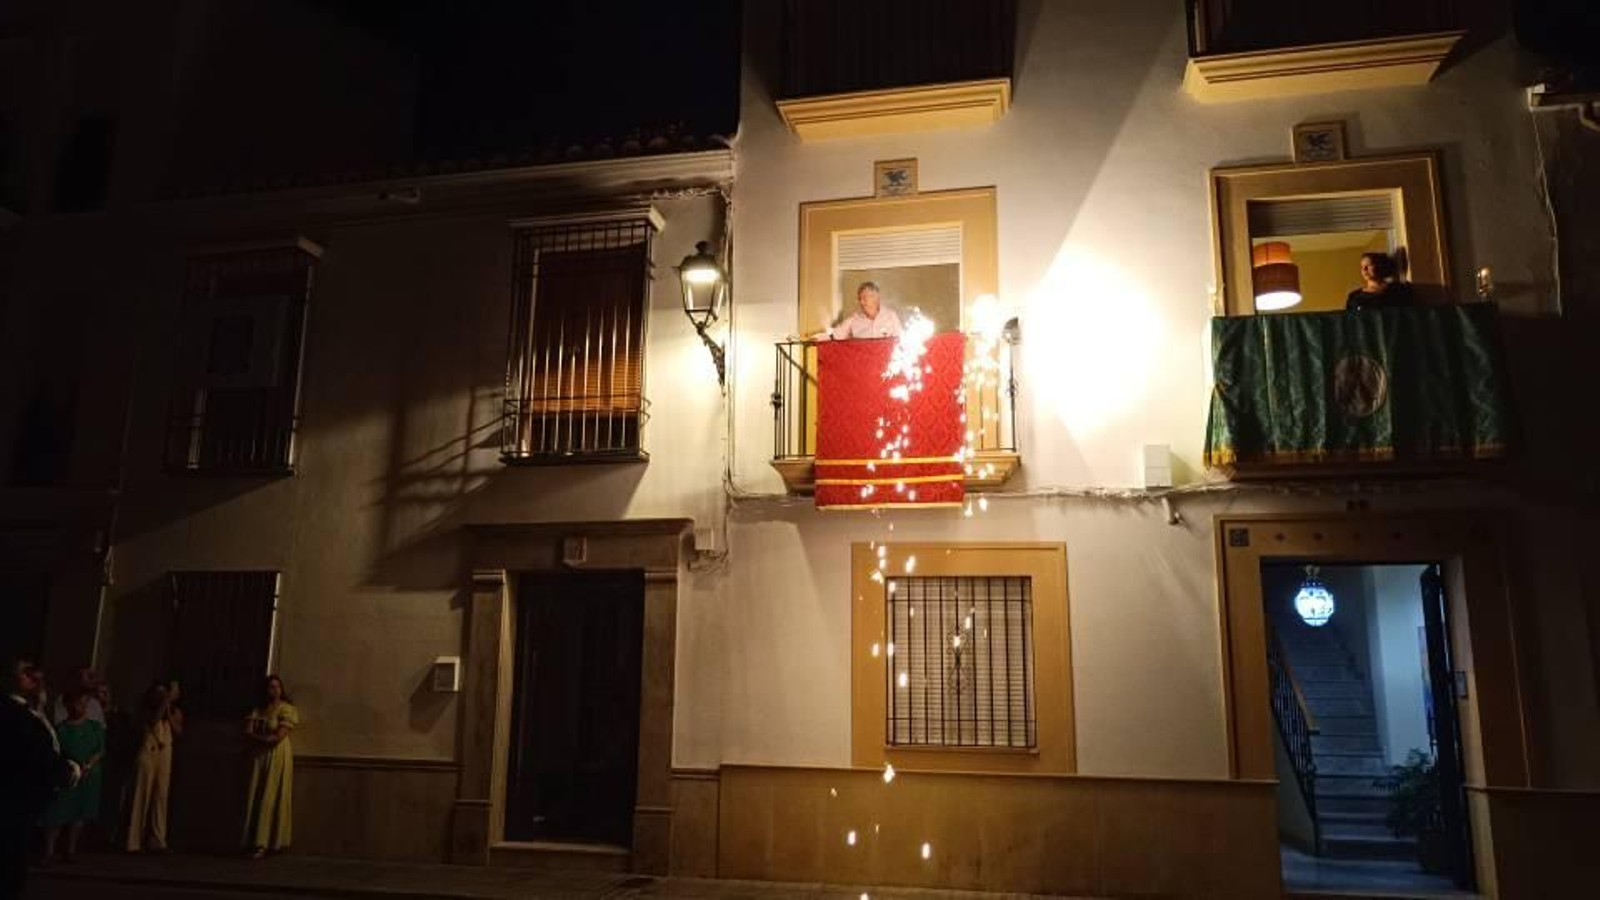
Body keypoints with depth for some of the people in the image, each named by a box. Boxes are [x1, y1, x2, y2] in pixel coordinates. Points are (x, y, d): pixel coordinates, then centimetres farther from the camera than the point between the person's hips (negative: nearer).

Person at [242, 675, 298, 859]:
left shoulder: (286, 709, -2)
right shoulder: (257, 710, 15)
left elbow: (279, 736, -11)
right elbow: (248, 733, 4)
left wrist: (257, 737, -4)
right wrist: (266, 738, -11)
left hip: (278, 757, -5)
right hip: (258, 757, 5)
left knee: (271, 799, -8)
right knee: (255, 798, 1)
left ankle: (264, 844, -10)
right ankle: (253, 842, 4)